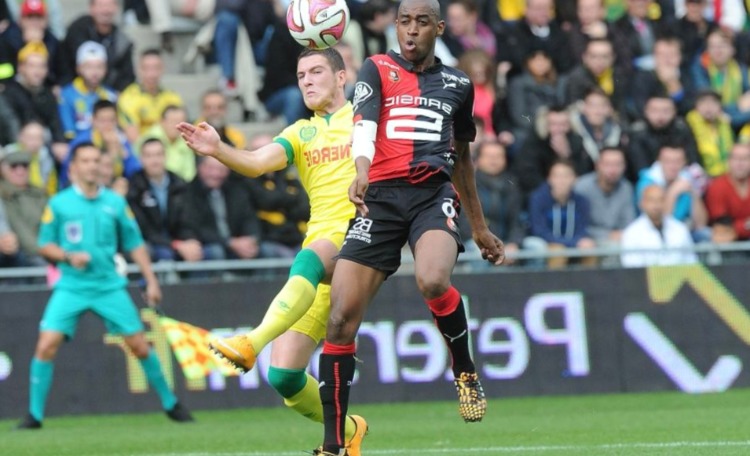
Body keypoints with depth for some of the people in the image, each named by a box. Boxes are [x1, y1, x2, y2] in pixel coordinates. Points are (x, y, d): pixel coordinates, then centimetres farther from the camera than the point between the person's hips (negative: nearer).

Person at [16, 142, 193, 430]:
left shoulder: (115, 203, 5)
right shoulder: (58, 204, 0)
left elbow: (135, 244, 11)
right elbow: (44, 246, 4)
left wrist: (151, 281, 6)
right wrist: (69, 256, -15)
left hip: (109, 285, 1)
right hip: (71, 287, -1)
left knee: (140, 346, 1)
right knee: (46, 345, -15)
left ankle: (170, 405, 19)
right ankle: (35, 415, -3)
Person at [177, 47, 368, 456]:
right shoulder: (300, 134, 20)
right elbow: (258, 162, 1)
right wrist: (217, 150, -19)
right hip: (318, 251, 5)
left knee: (308, 261, -41)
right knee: (283, 375, -5)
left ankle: (251, 344, -58)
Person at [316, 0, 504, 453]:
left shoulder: (458, 84, 17)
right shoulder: (378, 70, 8)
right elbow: (364, 125, -11)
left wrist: (480, 227, 33)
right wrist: (362, 170, -32)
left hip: (434, 194, 0)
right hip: (381, 196, 0)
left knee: (433, 281, -33)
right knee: (341, 318, -9)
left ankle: (466, 372, -5)